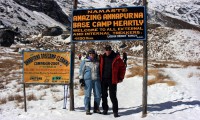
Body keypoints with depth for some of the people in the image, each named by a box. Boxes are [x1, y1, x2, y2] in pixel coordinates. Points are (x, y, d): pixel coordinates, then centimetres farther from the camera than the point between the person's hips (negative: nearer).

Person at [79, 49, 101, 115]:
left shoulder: (97, 62, 15)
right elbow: (81, 70, 6)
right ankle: (87, 110, 6)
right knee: (87, 95, -2)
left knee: (98, 95, 4)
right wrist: (81, 79, -1)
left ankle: (96, 109, 18)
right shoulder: (84, 61, 7)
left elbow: (100, 71, 23)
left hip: (97, 80, 3)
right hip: (88, 79, -3)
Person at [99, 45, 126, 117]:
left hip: (112, 80, -3)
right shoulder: (102, 58, 5)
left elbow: (122, 67, 2)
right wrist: (99, 77, 11)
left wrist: (120, 78, 1)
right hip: (103, 80, 4)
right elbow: (100, 67, 17)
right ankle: (105, 109, 25)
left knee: (113, 96, -4)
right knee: (104, 95, 11)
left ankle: (115, 111, 3)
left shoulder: (116, 58, -4)